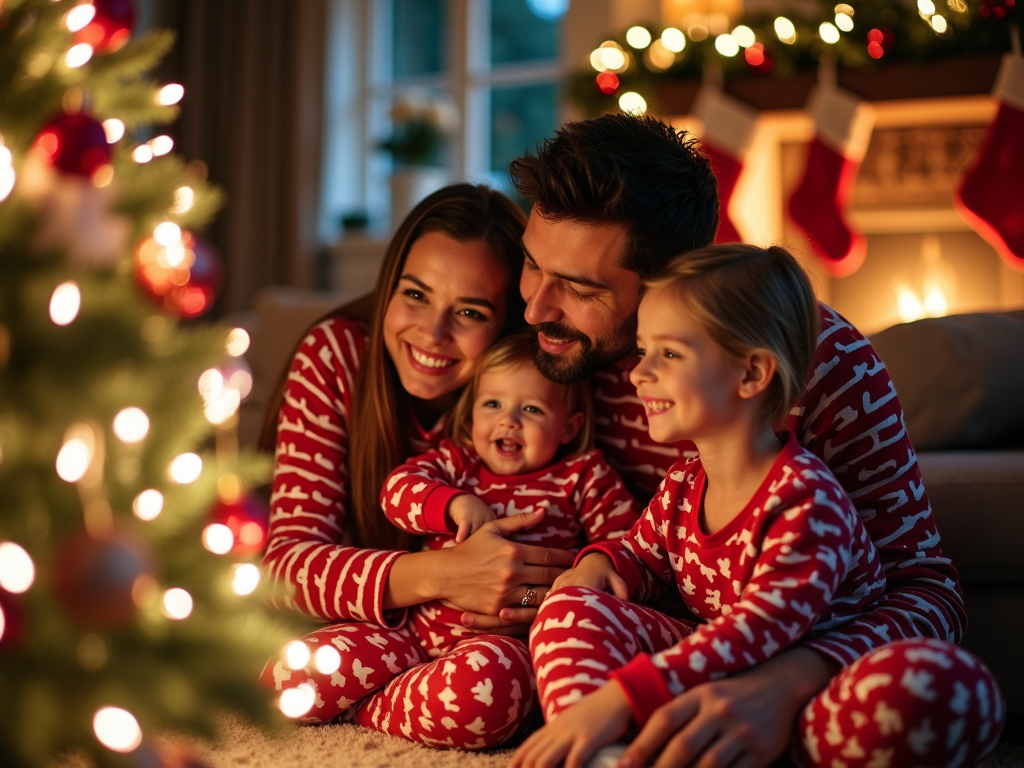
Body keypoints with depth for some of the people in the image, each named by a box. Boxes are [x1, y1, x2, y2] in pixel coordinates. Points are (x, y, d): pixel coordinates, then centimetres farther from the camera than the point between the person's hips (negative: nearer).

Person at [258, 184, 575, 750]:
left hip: (487, 632, 1)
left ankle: (351, 706, -5)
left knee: (494, 683, -33)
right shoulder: (335, 355, -12)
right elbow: (287, 562, -17)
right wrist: (436, 575, -33)